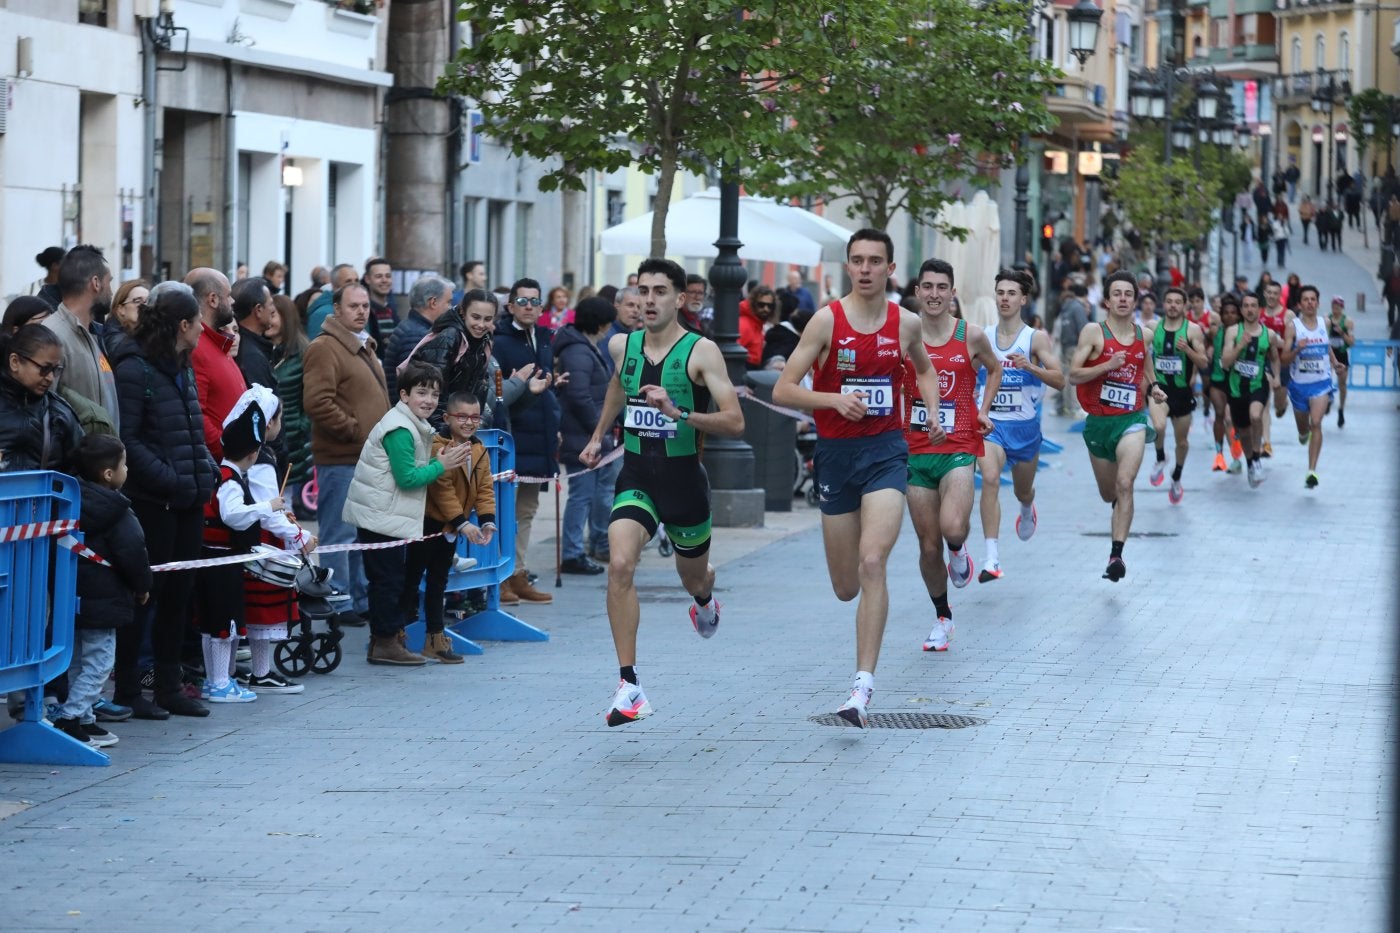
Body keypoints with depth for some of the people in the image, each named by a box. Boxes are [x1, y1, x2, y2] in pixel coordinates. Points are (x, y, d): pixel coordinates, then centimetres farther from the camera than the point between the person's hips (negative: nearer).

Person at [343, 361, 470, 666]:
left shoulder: (413, 425, 15)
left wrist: (437, 461, 1)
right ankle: (385, 643, 0)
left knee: (390, 578, 15)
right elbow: (407, 478, -21)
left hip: (384, 515, 11)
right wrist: (441, 466, -13)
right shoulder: (400, 430, -18)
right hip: (381, 516, -11)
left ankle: (385, 639, 22)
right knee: (388, 578, -5)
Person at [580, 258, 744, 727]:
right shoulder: (622, 346, 1)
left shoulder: (701, 351, -13)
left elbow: (734, 422, -17)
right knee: (620, 565, -24)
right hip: (636, 477, 2)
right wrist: (598, 435, 33)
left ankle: (705, 598, 62)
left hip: (684, 478, -2)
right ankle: (629, 685, -22)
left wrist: (678, 412, -30)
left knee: (694, 578, 19)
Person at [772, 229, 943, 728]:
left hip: (886, 450, 0)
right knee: (846, 588, 7)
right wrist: (834, 399, -22)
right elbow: (782, 391, -7)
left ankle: (863, 686, -22)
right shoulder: (827, 320, -5)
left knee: (872, 563, -21)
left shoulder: (906, 323, 3)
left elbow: (925, 369, 26)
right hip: (835, 453, 0)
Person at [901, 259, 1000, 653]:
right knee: (929, 546, 5)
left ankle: (959, 549, 13)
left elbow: (994, 369, 20)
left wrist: (984, 410, 8)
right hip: (915, 450, 1)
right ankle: (942, 618, 26)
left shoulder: (971, 337, 0)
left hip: (959, 447, -1)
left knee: (952, 528, -25)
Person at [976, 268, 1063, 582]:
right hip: (991, 423, 0)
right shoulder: (983, 336, -1)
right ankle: (992, 558, -29)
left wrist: (1031, 367, -29)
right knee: (990, 478, -26)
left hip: (1026, 426, 0)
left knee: (1022, 490, 19)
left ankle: (1027, 509, 60)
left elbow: (1060, 381, -13)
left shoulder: (1036, 338, -7)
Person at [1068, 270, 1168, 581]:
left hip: (1132, 419, 0)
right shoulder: (1093, 332, -5)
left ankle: (1116, 555, -24)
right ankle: (1120, 509, 55)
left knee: (1124, 485, -21)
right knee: (1108, 494, 16)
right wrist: (1108, 365, -23)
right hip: (1098, 422, 0)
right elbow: (1073, 375, -11)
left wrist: (1153, 389, 0)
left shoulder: (1143, 335, 5)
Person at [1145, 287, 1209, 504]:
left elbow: (1204, 364, -7)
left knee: (1182, 441, 14)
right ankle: (1160, 460, 0)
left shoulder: (1193, 330, -5)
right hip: (1159, 388, -1)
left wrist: (1188, 349, -22)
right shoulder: (1153, 327, 0)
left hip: (1182, 390, 1)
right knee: (1159, 426, -30)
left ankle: (1176, 479, 39)